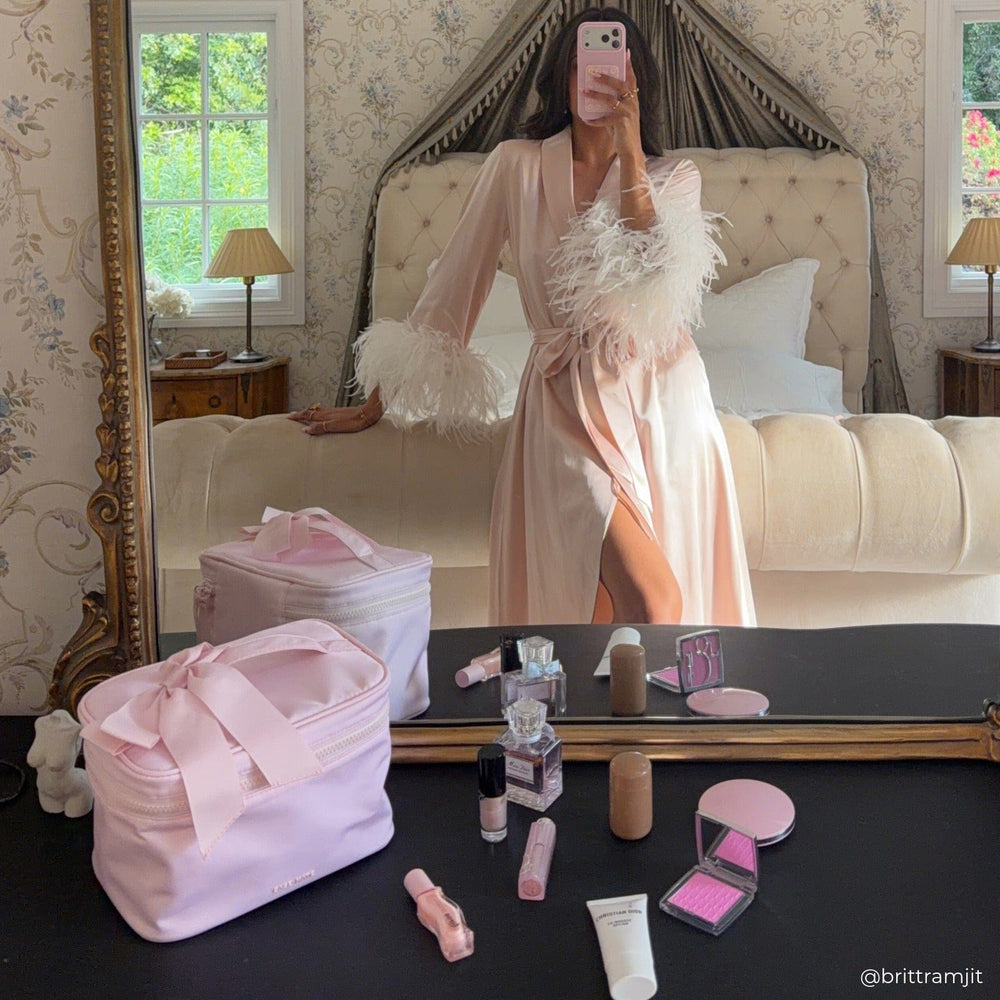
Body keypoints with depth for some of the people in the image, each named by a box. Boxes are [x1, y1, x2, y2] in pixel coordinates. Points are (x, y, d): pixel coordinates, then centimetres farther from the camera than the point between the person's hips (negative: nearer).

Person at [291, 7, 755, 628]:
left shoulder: (674, 178, 6)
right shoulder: (517, 166, 3)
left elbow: (655, 289, -14)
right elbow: (452, 287, 6)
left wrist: (629, 153, -14)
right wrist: (372, 407, 7)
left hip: (660, 395, 2)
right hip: (568, 398, -2)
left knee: (683, 603, 0)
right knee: (651, 599, -19)